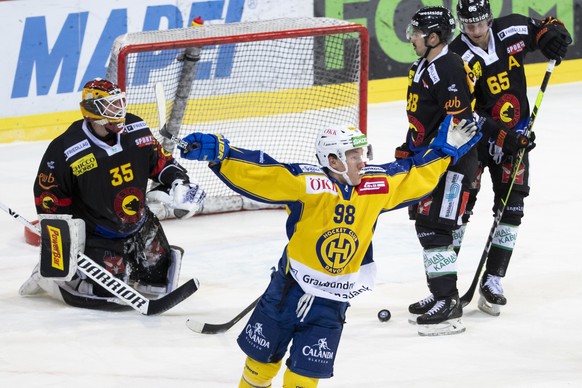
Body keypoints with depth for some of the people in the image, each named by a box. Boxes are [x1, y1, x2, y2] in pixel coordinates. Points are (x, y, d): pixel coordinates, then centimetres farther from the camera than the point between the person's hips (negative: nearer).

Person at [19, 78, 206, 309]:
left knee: (158, 282, 9)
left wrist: (178, 184, -9)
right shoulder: (65, 151, -23)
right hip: (96, 236, -6)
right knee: (108, 296, -16)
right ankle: (47, 275, 7)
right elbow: (48, 196, -13)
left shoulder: (136, 130, -9)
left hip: (139, 227, 6)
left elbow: (160, 161, 8)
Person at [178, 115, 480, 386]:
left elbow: (415, 175, 12)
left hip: (331, 304, 3)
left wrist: (445, 148, 12)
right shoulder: (307, 183, -19)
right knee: (262, 360, 14)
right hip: (288, 290, -3)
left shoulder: (377, 186, -3)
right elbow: (259, 174, -25)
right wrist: (217, 151, -36)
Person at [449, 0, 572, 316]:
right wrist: (500, 136, -30)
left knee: (511, 208, -2)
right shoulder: (458, 57, -20)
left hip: (515, 136, 4)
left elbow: (544, 27, 9)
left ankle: (492, 282, 4)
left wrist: (552, 34, -16)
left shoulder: (511, 31, -9)